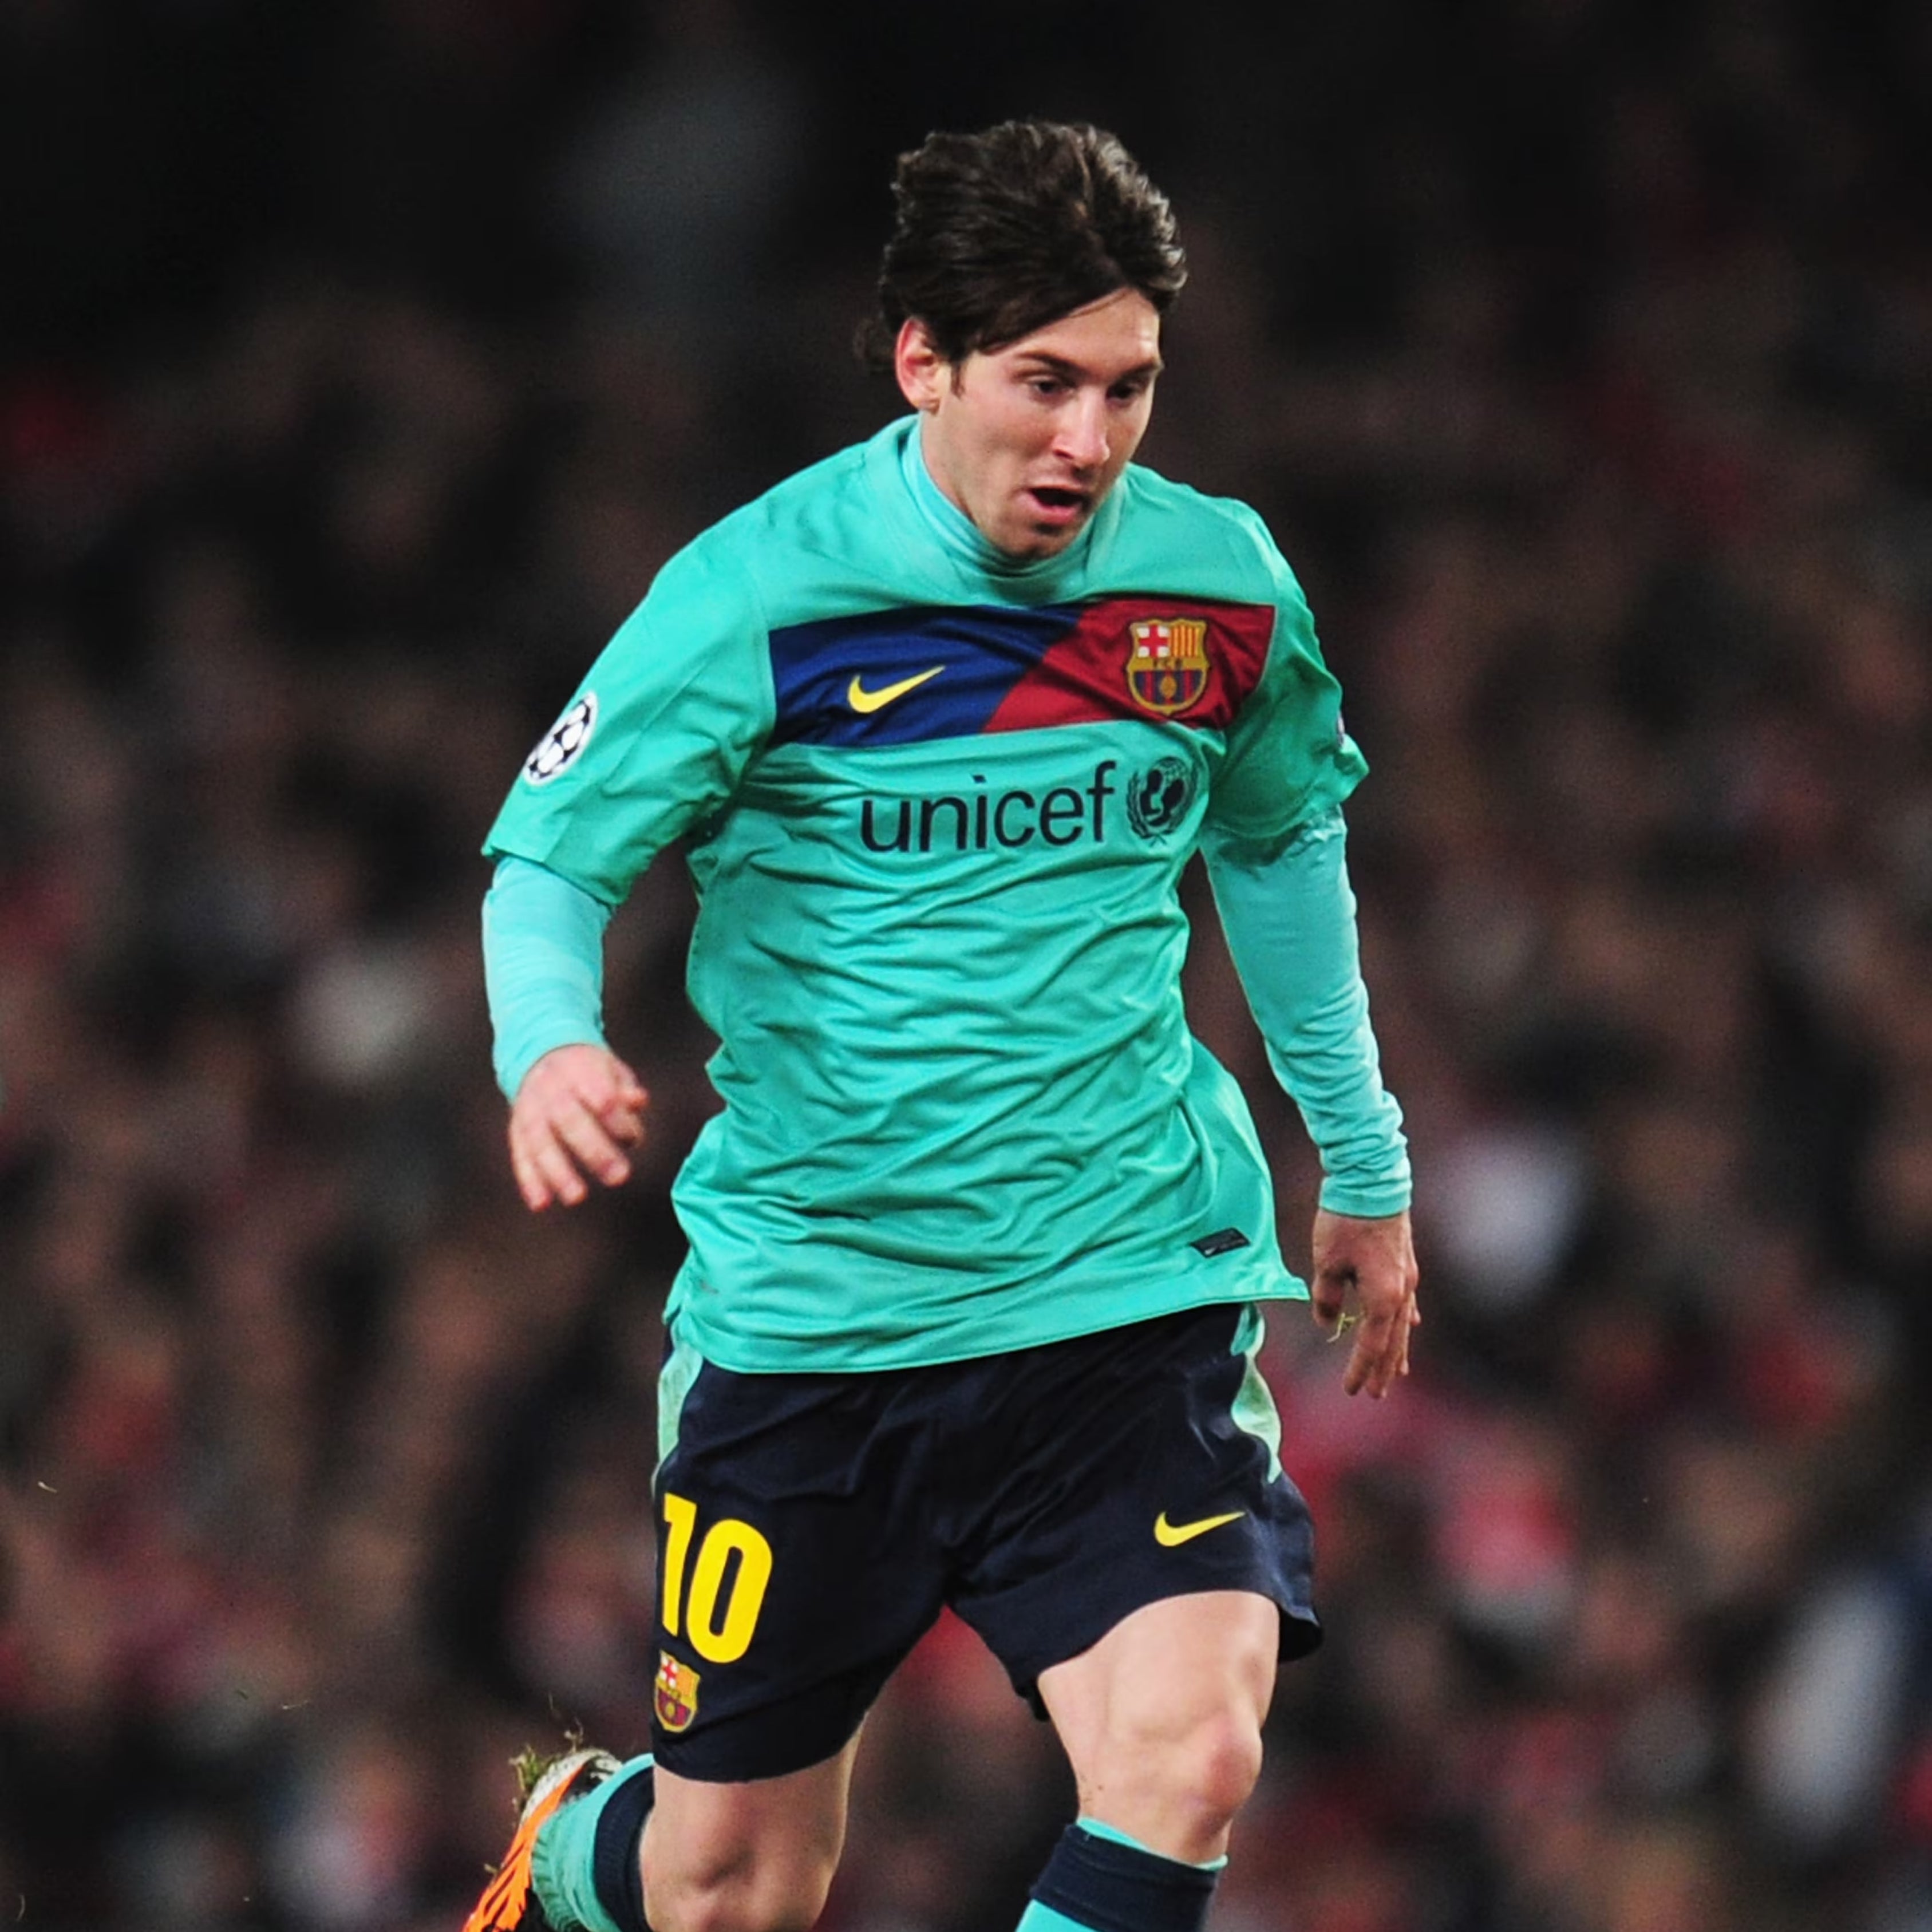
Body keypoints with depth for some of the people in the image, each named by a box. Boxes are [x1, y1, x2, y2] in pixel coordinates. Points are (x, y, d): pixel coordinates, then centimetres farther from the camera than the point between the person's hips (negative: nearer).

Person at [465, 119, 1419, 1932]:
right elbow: (549, 860, -6)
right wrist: (549, 1044, -29)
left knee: (1186, 1755, -23)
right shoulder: (753, 597, -12)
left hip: (1134, 1288, 2)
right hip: (809, 1294, -2)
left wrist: (1361, 1162, 26)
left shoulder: (1219, 581, -1)